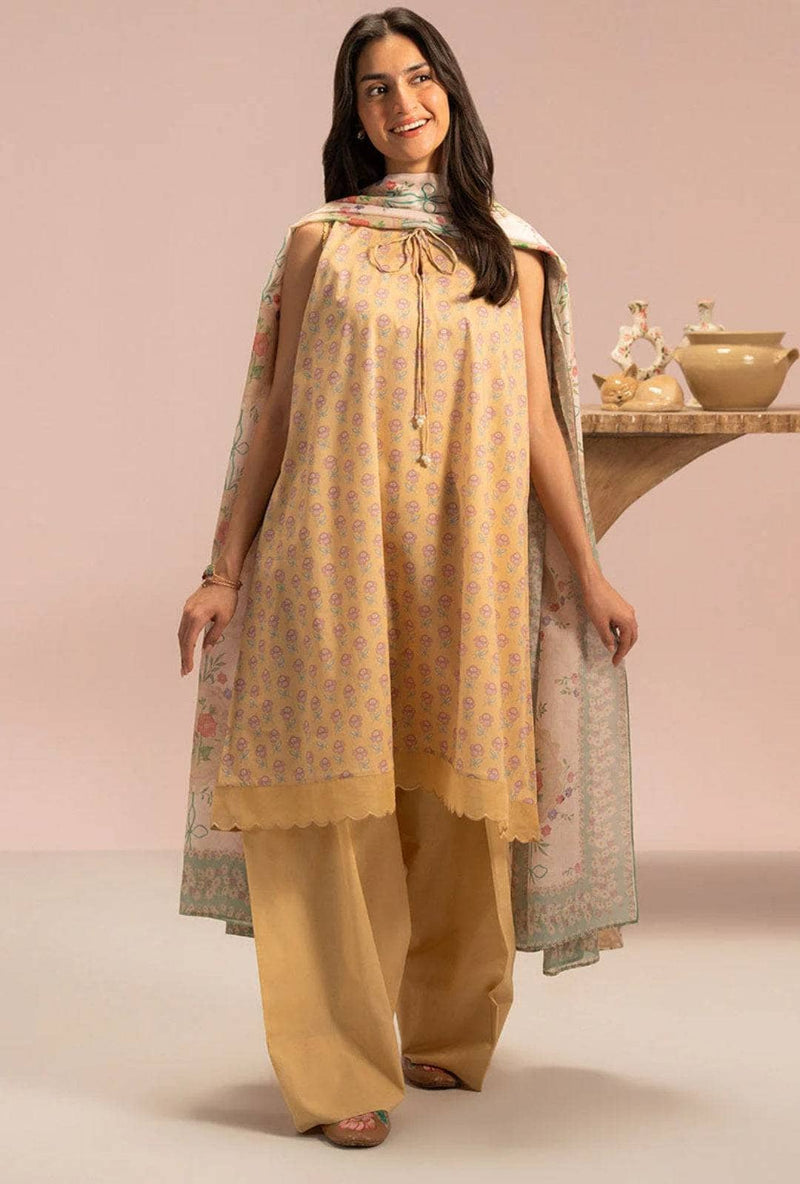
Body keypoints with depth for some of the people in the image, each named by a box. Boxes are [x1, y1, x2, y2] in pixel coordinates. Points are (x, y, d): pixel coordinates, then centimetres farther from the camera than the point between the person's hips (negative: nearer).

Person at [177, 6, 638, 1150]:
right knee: (338, 794, -8)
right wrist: (226, 571, 3)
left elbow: (535, 424, 13)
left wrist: (590, 572, 9)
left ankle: (446, 1030, 20)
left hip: (465, 561, 2)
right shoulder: (318, 243, 9)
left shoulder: (507, 256, 13)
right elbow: (276, 417, 7)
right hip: (332, 556, -2)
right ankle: (341, 1070, -4)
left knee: (453, 799, 3)